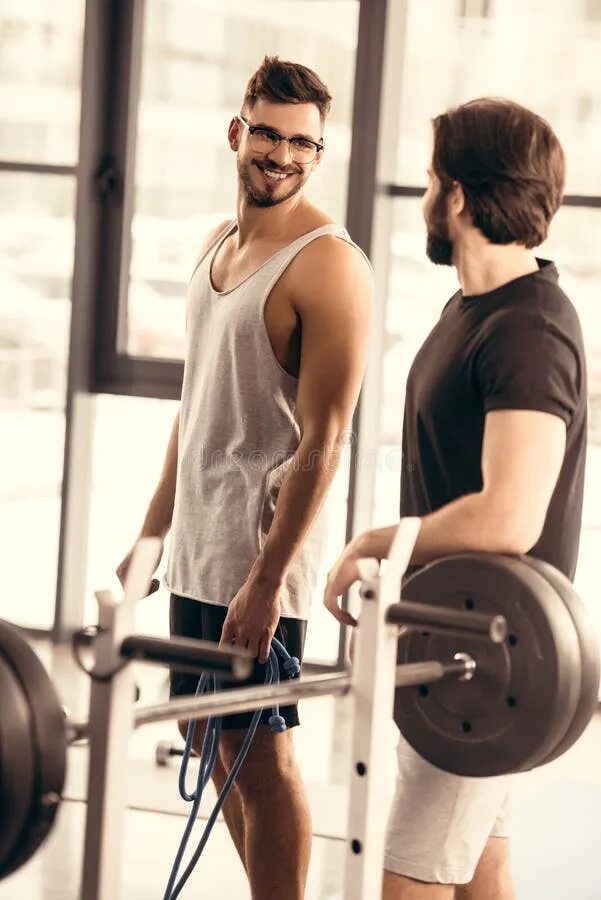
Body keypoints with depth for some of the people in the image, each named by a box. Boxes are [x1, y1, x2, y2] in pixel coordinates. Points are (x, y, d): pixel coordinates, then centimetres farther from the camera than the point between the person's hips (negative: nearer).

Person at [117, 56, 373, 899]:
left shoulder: (327, 264, -15)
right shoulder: (219, 245, 12)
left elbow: (321, 441, -19)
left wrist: (265, 580, -22)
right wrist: (150, 532, 17)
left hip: (261, 550, -9)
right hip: (196, 545, 9)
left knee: (259, 753, -3)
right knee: (208, 735, 16)